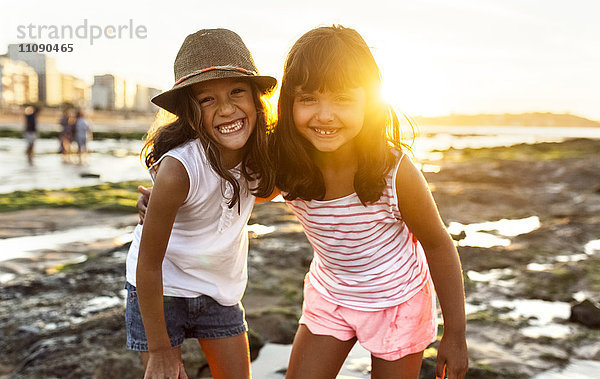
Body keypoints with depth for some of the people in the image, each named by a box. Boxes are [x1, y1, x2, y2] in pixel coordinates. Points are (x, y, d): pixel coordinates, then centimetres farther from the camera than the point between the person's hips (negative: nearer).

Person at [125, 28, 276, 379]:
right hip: (159, 289, -5)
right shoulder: (178, 169, -32)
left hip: (221, 289, 5)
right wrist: (160, 349, -16)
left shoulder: (260, 150, -15)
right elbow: (148, 263, -23)